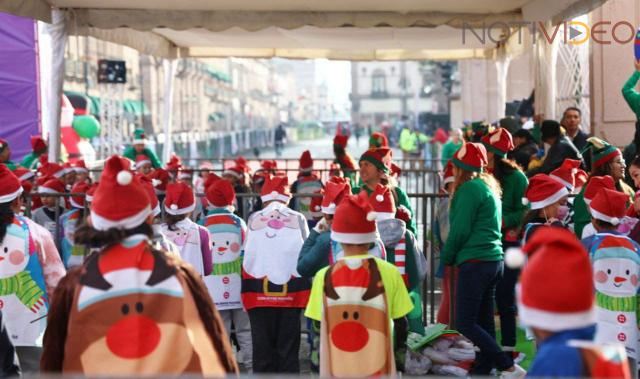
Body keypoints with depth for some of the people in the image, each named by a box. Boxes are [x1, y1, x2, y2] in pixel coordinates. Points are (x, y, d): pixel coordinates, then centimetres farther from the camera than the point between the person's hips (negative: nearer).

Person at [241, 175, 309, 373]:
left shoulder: (253, 219, -2)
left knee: (263, 349, 8)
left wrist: (248, 288, 3)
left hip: (259, 292, 0)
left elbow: (248, 257, -5)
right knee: (288, 348, 8)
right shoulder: (298, 219, -2)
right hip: (291, 292, 0)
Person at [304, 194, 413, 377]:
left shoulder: (324, 276, -7)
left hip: (338, 368, 1)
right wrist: (396, 351, 17)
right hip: (377, 367, 0)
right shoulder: (389, 272, -7)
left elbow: (321, 326, 0)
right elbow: (401, 324, 0)